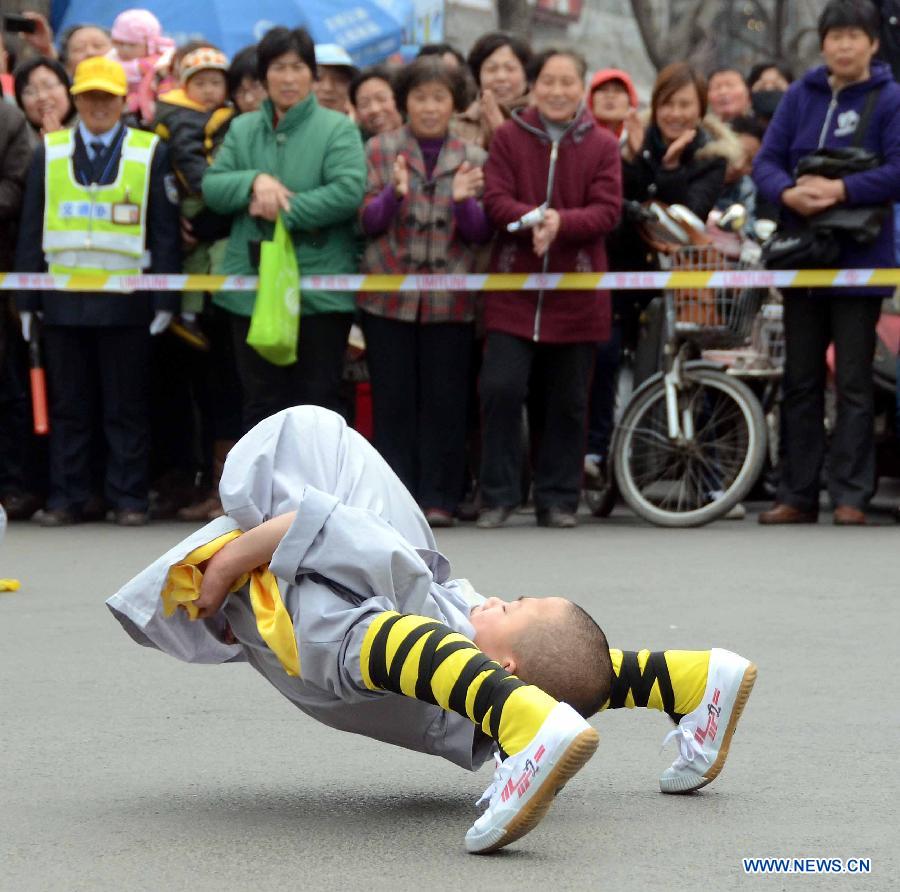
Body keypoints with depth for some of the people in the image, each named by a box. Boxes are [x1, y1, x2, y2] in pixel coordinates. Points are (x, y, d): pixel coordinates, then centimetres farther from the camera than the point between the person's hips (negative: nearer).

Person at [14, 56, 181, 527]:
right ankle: (65, 499, 11)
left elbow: (165, 232, 3)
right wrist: (26, 300, 5)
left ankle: (128, 499, 8)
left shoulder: (151, 153, 4)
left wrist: (165, 300, -3)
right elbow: (30, 230, 10)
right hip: (62, 297, 2)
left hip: (126, 298, -2)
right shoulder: (49, 152, 10)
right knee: (67, 407, 6)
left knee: (126, 407, 2)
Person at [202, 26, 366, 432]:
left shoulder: (338, 128, -2)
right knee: (261, 401, 9)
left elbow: (349, 191, -15)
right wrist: (254, 180, -15)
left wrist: (285, 211, -15)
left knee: (317, 398, 2)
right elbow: (212, 187, 4)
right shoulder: (242, 129, 12)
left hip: (321, 288, -4)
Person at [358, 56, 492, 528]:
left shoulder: (472, 158, 8)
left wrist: (465, 201, -16)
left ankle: (438, 498, 7)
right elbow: (366, 222, 0)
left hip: (450, 298, 1)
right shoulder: (379, 151, 6)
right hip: (388, 294, 0)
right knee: (393, 401, 1)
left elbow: (481, 233, 4)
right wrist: (394, 194, -19)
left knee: (445, 401, 1)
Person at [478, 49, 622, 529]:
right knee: (500, 387, -11)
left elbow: (608, 211, -5)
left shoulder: (602, 145, 4)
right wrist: (531, 219, -25)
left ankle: (557, 499, 17)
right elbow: (495, 199, -4)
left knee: (567, 402, 6)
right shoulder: (509, 137, 5)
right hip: (513, 288, -1)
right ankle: (497, 495, 0)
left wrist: (561, 222, -23)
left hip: (576, 293, 1)